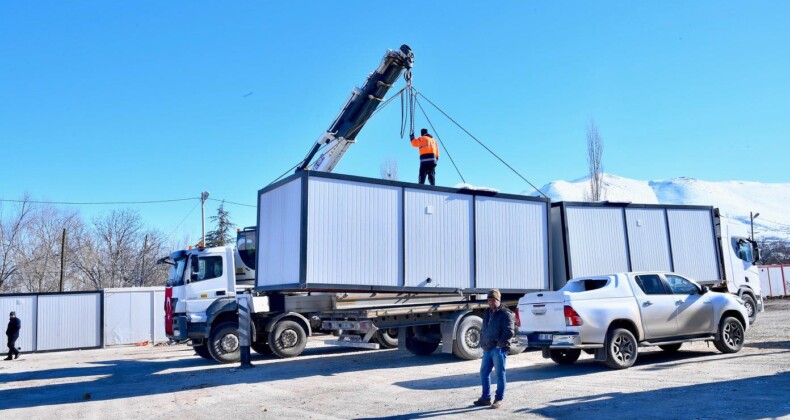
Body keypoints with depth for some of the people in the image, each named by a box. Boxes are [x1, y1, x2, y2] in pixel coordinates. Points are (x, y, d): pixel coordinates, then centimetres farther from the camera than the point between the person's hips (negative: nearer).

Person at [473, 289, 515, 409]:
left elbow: (509, 331, -17)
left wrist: (500, 344, -15)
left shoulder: (505, 314, -9)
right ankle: (486, 398, 21)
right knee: (484, 372, 11)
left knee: (500, 374, 0)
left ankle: (499, 399, 9)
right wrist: (482, 342, 14)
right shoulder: (488, 313, 16)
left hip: (499, 350, -8)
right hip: (487, 349, 8)